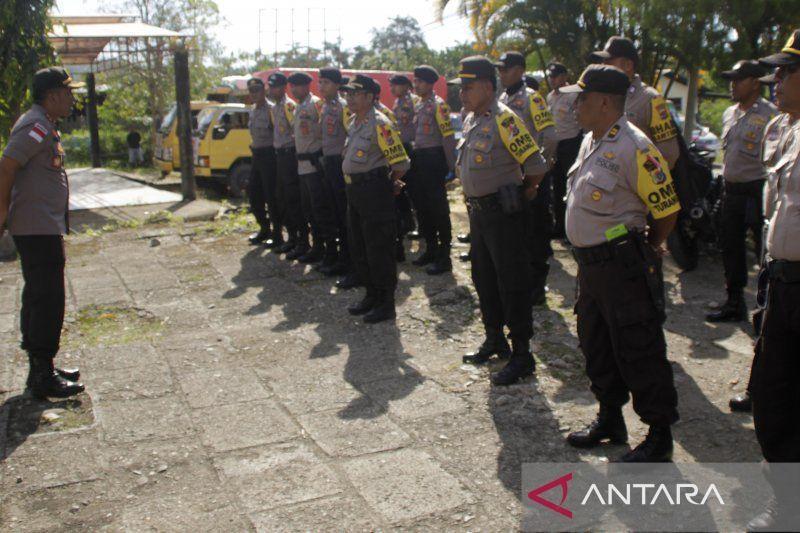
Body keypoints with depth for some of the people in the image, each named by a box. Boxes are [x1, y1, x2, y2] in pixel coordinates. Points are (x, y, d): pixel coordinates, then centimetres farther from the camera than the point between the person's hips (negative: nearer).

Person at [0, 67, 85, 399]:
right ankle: (43, 378, 0)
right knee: (47, 301, -6)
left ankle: (41, 369, 27)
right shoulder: (37, 126, -15)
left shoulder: (45, 126, 16)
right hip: (39, 229, -11)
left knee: (39, 299, 16)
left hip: (43, 228, 11)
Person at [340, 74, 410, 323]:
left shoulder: (380, 124, -16)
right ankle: (372, 295, 30)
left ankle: (386, 304, 8)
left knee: (379, 249, -2)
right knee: (358, 248, 16)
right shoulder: (354, 121, 12)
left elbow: (401, 163, -19)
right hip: (354, 190, 10)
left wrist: (388, 183, -2)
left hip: (375, 191, -10)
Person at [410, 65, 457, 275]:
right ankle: (431, 250, 26)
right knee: (422, 207, 13)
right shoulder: (418, 105, 15)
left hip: (433, 159, -9)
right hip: (419, 160, 9)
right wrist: (414, 159, 17)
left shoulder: (438, 105, -11)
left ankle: (444, 257, 3)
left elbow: (448, 136, -15)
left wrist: (450, 165, -18)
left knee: (438, 209, -4)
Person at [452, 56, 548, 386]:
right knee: (484, 278, 18)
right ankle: (494, 340, 35)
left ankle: (522, 356, 7)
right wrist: (475, 203, 16)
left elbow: (536, 167, -19)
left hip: (504, 213, -9)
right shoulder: (471, 120, 10)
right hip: (478, 211, 9)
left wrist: (517, 196, -4)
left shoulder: (504, 119, -18)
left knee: (513, 284, -2)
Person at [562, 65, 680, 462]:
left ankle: (660, 435, 19)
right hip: (589, 264, 9)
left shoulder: (634, 148, -19)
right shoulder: (590, 140, 9)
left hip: (623, 267, -9)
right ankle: (610, 419, 37)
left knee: (638, 352, 2)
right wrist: (586, 256, 18)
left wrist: (645, 252, -1)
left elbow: (667, 210, -15)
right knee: (596, 346, 19)